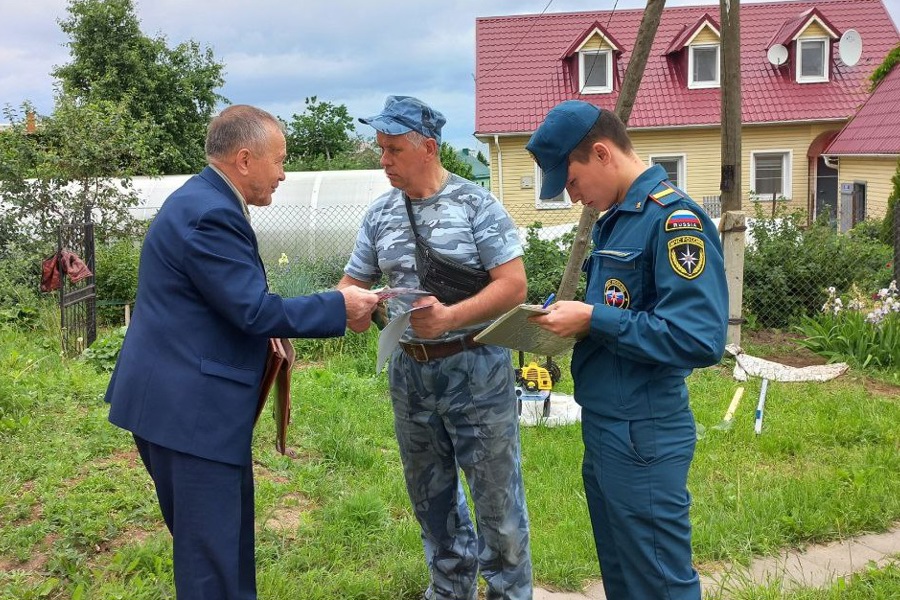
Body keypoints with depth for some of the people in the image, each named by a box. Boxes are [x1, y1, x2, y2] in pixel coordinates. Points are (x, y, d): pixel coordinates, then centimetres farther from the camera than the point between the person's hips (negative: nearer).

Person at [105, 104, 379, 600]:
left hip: (183, 399, 11)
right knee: (212, 557, 1)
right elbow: (254, 310, -21)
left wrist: (260, 331, 10)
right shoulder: (211, 213, -20)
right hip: (188, 406, -11)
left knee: (225, 537, 22)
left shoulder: (203, 200, 12)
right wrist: (339, 308, -12)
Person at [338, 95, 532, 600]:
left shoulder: (477, 204, -10)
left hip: (474, 367, -5)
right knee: (431, 492, 18)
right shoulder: (380, 214, 5)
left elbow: (514, 284, -14)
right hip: (410, 371, 5)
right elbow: (353, 284, 9)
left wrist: (452, 317, -26)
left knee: (496, 493, 5)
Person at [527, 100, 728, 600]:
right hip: (603, 429, 9)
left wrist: (594, 320, -20)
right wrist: (573, 315, 3)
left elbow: (700, 340, -26)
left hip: (643, 439, -9)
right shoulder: (615, 220, 12)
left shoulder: (674, 220, -18)